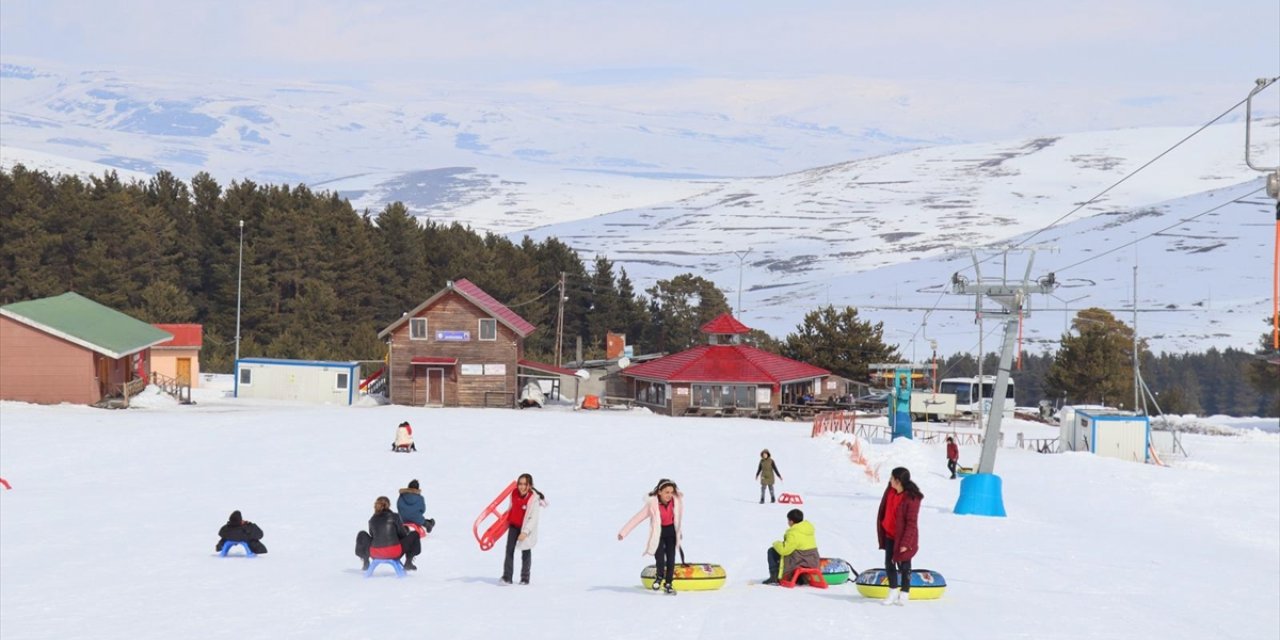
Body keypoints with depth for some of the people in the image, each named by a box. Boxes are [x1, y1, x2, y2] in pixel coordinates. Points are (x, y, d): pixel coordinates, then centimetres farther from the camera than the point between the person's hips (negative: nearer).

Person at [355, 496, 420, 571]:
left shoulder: (372, 520, 6)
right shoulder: (394, 517, -1)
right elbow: (402, 534, 7)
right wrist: (406, 530, 31)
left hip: (375, 554, 2)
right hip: (394, 553, -2)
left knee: (362, 535, 28)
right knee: (414, 535, 17)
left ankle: (366, 563, 21)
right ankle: (408, 562, 11)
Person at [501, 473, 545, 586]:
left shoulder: (534, 499, -24)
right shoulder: (514, 493, -8)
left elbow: (533, 518, -24)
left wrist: (525, 532, -31)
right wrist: (507, 517, 24)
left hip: (526, 527, -4)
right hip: (514, 525, 4)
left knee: (526, 552, 10)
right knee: (509, 550, -5)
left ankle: (525, 578, 21)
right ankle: (507, 577, -5)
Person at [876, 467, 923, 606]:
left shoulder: (912, 499, -25)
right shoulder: (890, 491, -3)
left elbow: (911, 523, -22)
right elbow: (884, 510, 11)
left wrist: (905, 542, -22)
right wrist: (881, 531, 16)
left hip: (903, 537, -7)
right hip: (890, 535, 7)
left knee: (904, 566, 6)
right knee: (889, 564, 12)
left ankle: (904, 594, 19)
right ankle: (893, 592, 26)